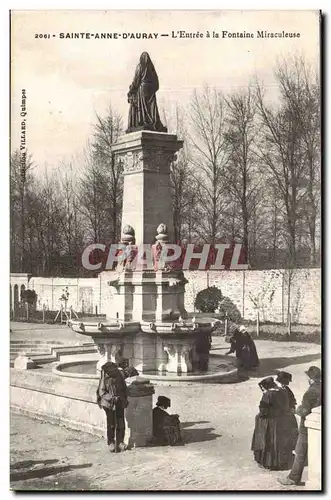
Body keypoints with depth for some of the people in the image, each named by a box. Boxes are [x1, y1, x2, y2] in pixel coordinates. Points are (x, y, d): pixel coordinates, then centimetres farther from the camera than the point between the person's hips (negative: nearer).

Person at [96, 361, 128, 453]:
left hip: (119, 403, 3)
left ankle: (120, 442, 15)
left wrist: (125, 399, 6)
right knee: (111, 424, -3)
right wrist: (111, 398, -17)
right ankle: (111, 443, 11)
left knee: (121, 423, 1)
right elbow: (101, 391, -7)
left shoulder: (119, 375, 2)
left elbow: (124, 388, 13)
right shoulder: (104, 378, -7)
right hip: (109, 403, -3)